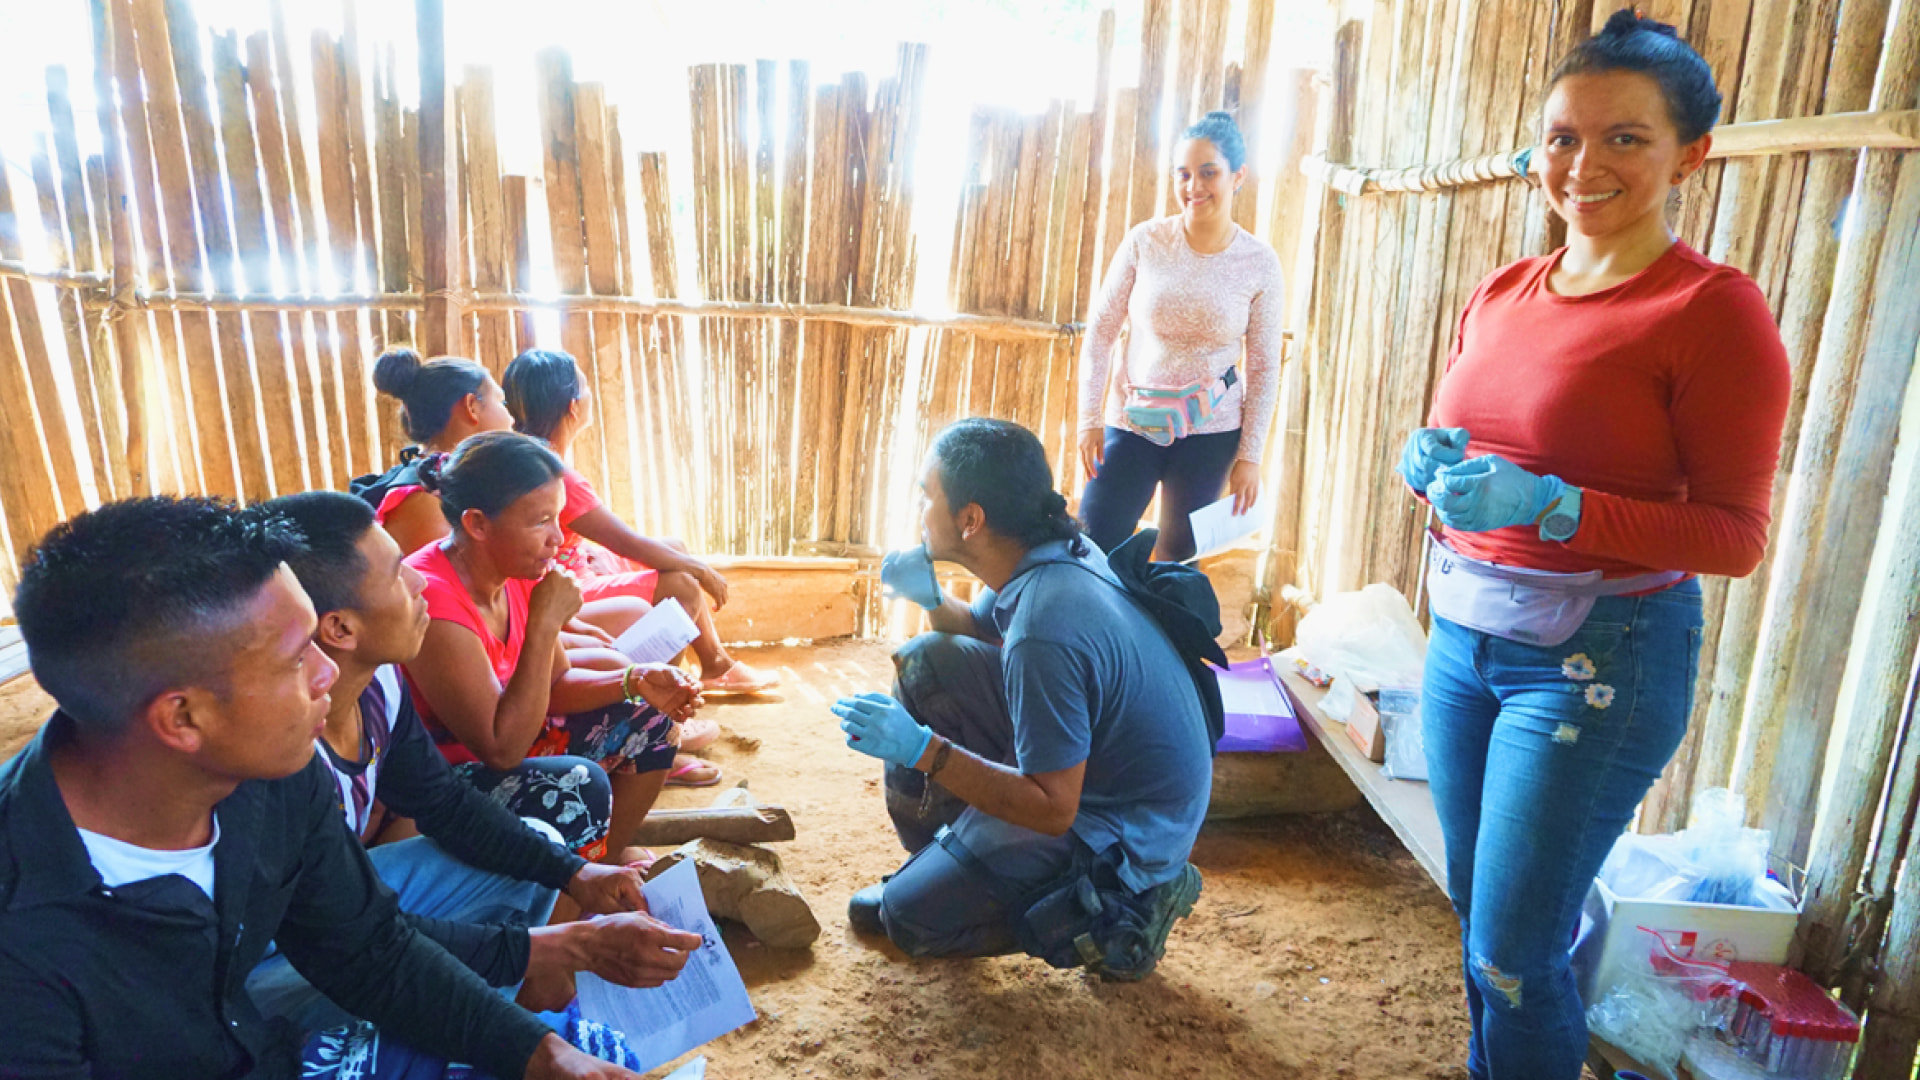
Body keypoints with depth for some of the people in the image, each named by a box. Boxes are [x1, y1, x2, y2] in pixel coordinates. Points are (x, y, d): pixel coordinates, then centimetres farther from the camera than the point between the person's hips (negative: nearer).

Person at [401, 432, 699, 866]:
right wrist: (545, 624, -31)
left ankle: (607, 858, 17)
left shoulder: (518, 573, -5)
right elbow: (502, 749, -30)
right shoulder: (433, 603, -31)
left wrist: (636, 681, -14)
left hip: (509, 737, 9)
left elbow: (555, 684, 5)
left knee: (650, 720, 3)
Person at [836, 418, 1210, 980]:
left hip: (1125, 832, -9)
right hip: (1084, 763, 9)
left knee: (909, 918, -5)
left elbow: (1053, 810, -28)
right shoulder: (1057, 551, -7)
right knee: (925, 662, 3)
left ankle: (1122, 909, 4)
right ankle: (937, 859, 18)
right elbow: (981, 632, 15)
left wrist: (923, 750, -29)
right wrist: (932, 599, -6)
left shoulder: (1046, 630, -35)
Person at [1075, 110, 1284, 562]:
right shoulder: (1144, 241, -5)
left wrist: (1250, 455, -2)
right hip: (1132, 422, 0)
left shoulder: (1261, 264, -4)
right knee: (1092, 549, -4)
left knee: (1179, 558, 8)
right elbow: (1100, 331, -1)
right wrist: (1090, 418, -5)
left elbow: (1264, 368, 0)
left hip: (1211, 431, 0)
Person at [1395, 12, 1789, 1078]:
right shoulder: (1501, 293, 7)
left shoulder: (1715, 308, -11)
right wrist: (1433, 465, -5)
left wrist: (1550, 505, -24)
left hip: (1598, 657, -6)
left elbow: (1736, 537, -11)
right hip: (1461, 632, 6)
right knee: (1477, 916, 18)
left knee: (1515, 954, 2)